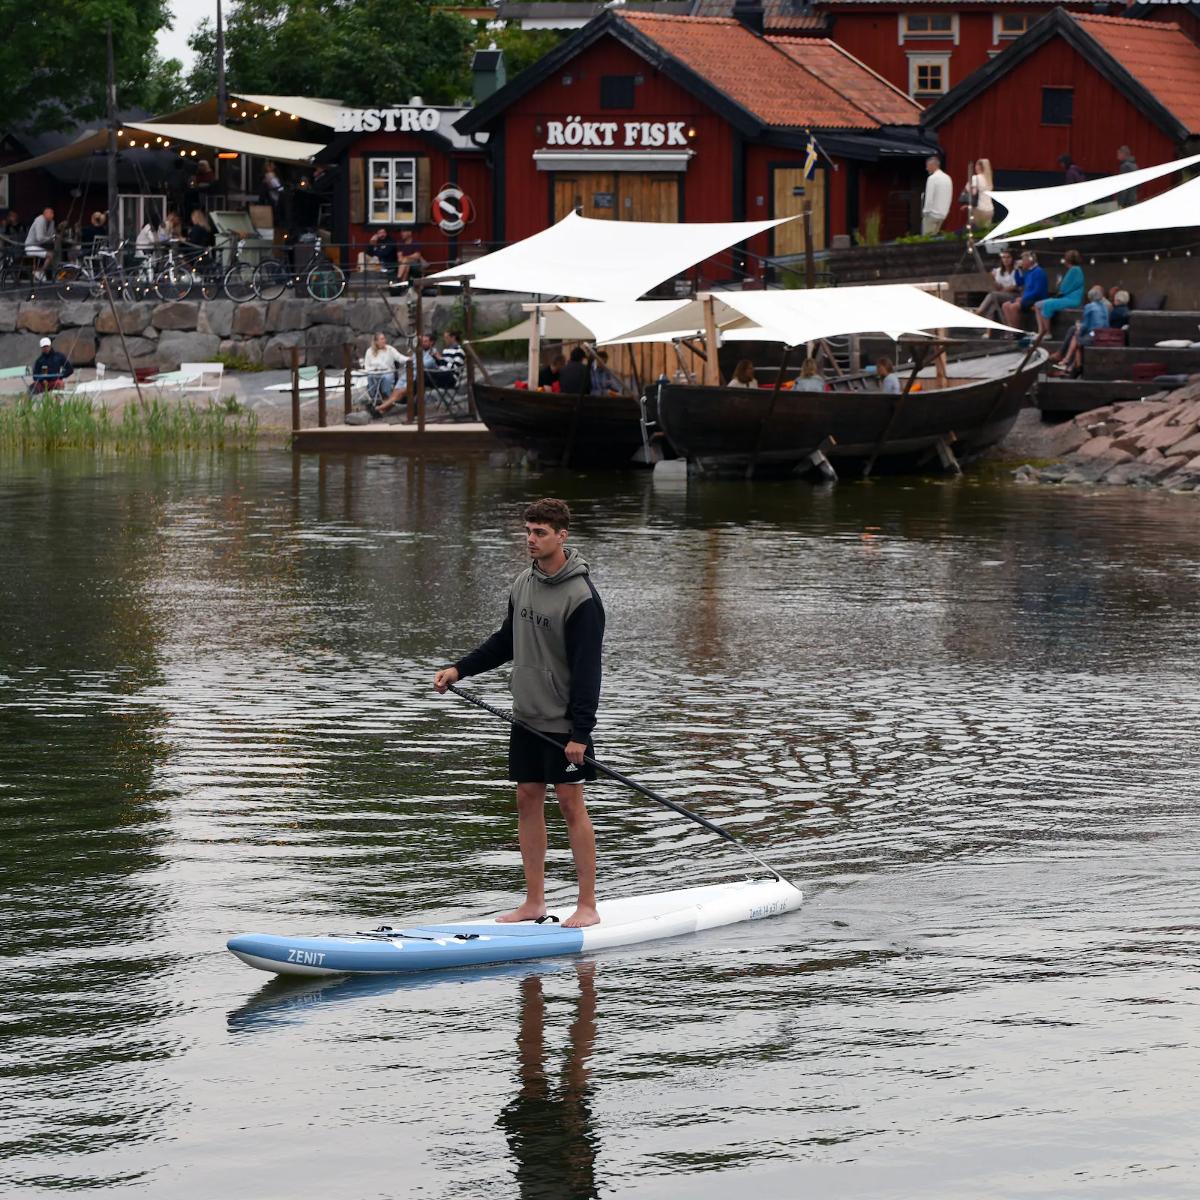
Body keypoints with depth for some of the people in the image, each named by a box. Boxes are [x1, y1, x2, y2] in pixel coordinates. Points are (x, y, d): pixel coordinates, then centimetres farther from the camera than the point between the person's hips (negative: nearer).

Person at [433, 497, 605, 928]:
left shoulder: (580, 597, -17)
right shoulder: (523, 583, 7)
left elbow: (587, 669, -18)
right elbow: (506, 641, 20)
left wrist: (580, 731, -21)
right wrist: (459, 669, 12)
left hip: (564, 722, -8)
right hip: (526, 716, 8)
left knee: (571, 803, -4)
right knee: (528, 800, 9)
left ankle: (588, 905, 2)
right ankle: (534, 901, 15)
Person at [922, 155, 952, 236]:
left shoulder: (932, 178, -15)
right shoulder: (947, 178, 8)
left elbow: (929, 198, -17)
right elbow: (949, 197, 11)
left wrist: (925, 211, -7)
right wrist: (945, 210, 17)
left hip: (932, 214, -8)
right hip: (943, 214, 8)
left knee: (927, 238, -2)